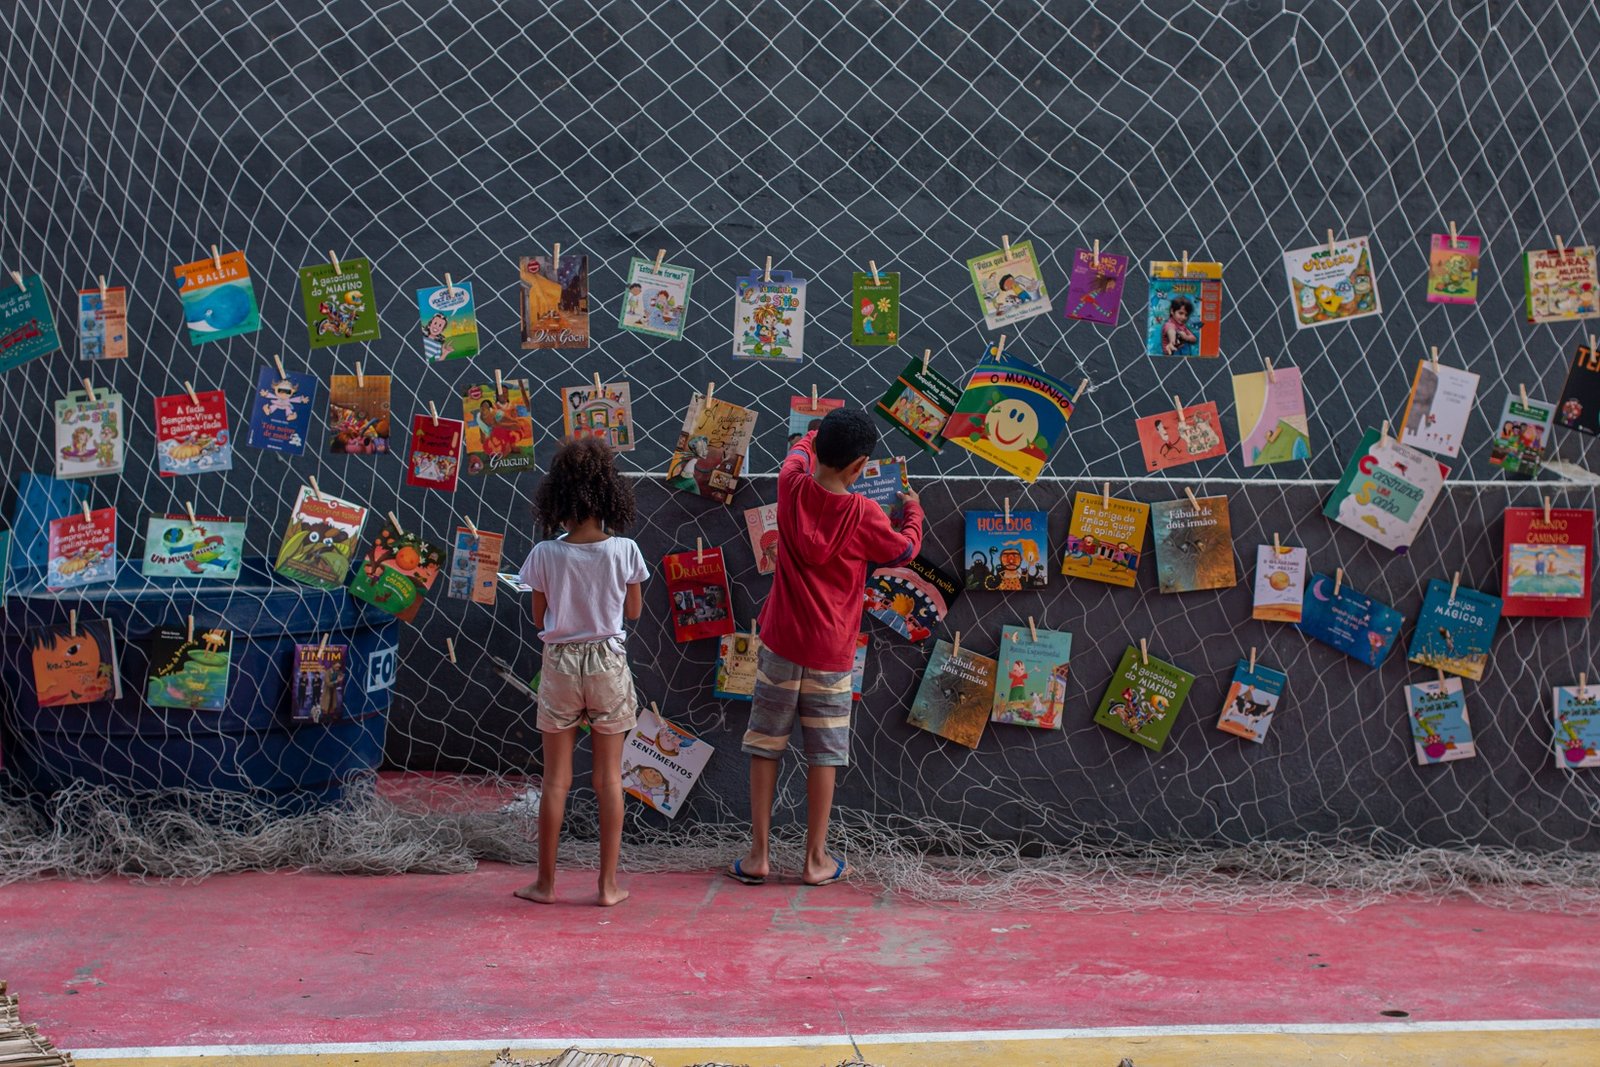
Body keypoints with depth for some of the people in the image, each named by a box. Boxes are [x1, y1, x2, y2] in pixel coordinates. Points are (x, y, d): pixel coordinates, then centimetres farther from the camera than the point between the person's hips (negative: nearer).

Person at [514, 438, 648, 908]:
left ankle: (546, 881, 16)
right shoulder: (624, 551, -9)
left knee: (557, 778, 9)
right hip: (608, 663, 0)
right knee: (609, 778, 9)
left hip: (560, 663, 0)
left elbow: (539, 618, 1)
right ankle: (608, 883, 13)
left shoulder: (545, 555, -10)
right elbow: (634, 610, 4)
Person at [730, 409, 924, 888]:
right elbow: (905, 549, 8)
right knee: (824, 754, 8)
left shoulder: (792, 487, -7)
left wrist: (817, 439, 40)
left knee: (765, 746, 9)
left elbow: (800, 452, 19)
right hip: (831, 655, -2)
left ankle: (757, 855, 11)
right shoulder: (864, 515, -12)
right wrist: (913, 512, 27)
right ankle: (816, 859, 14)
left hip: (780, 646, 2)